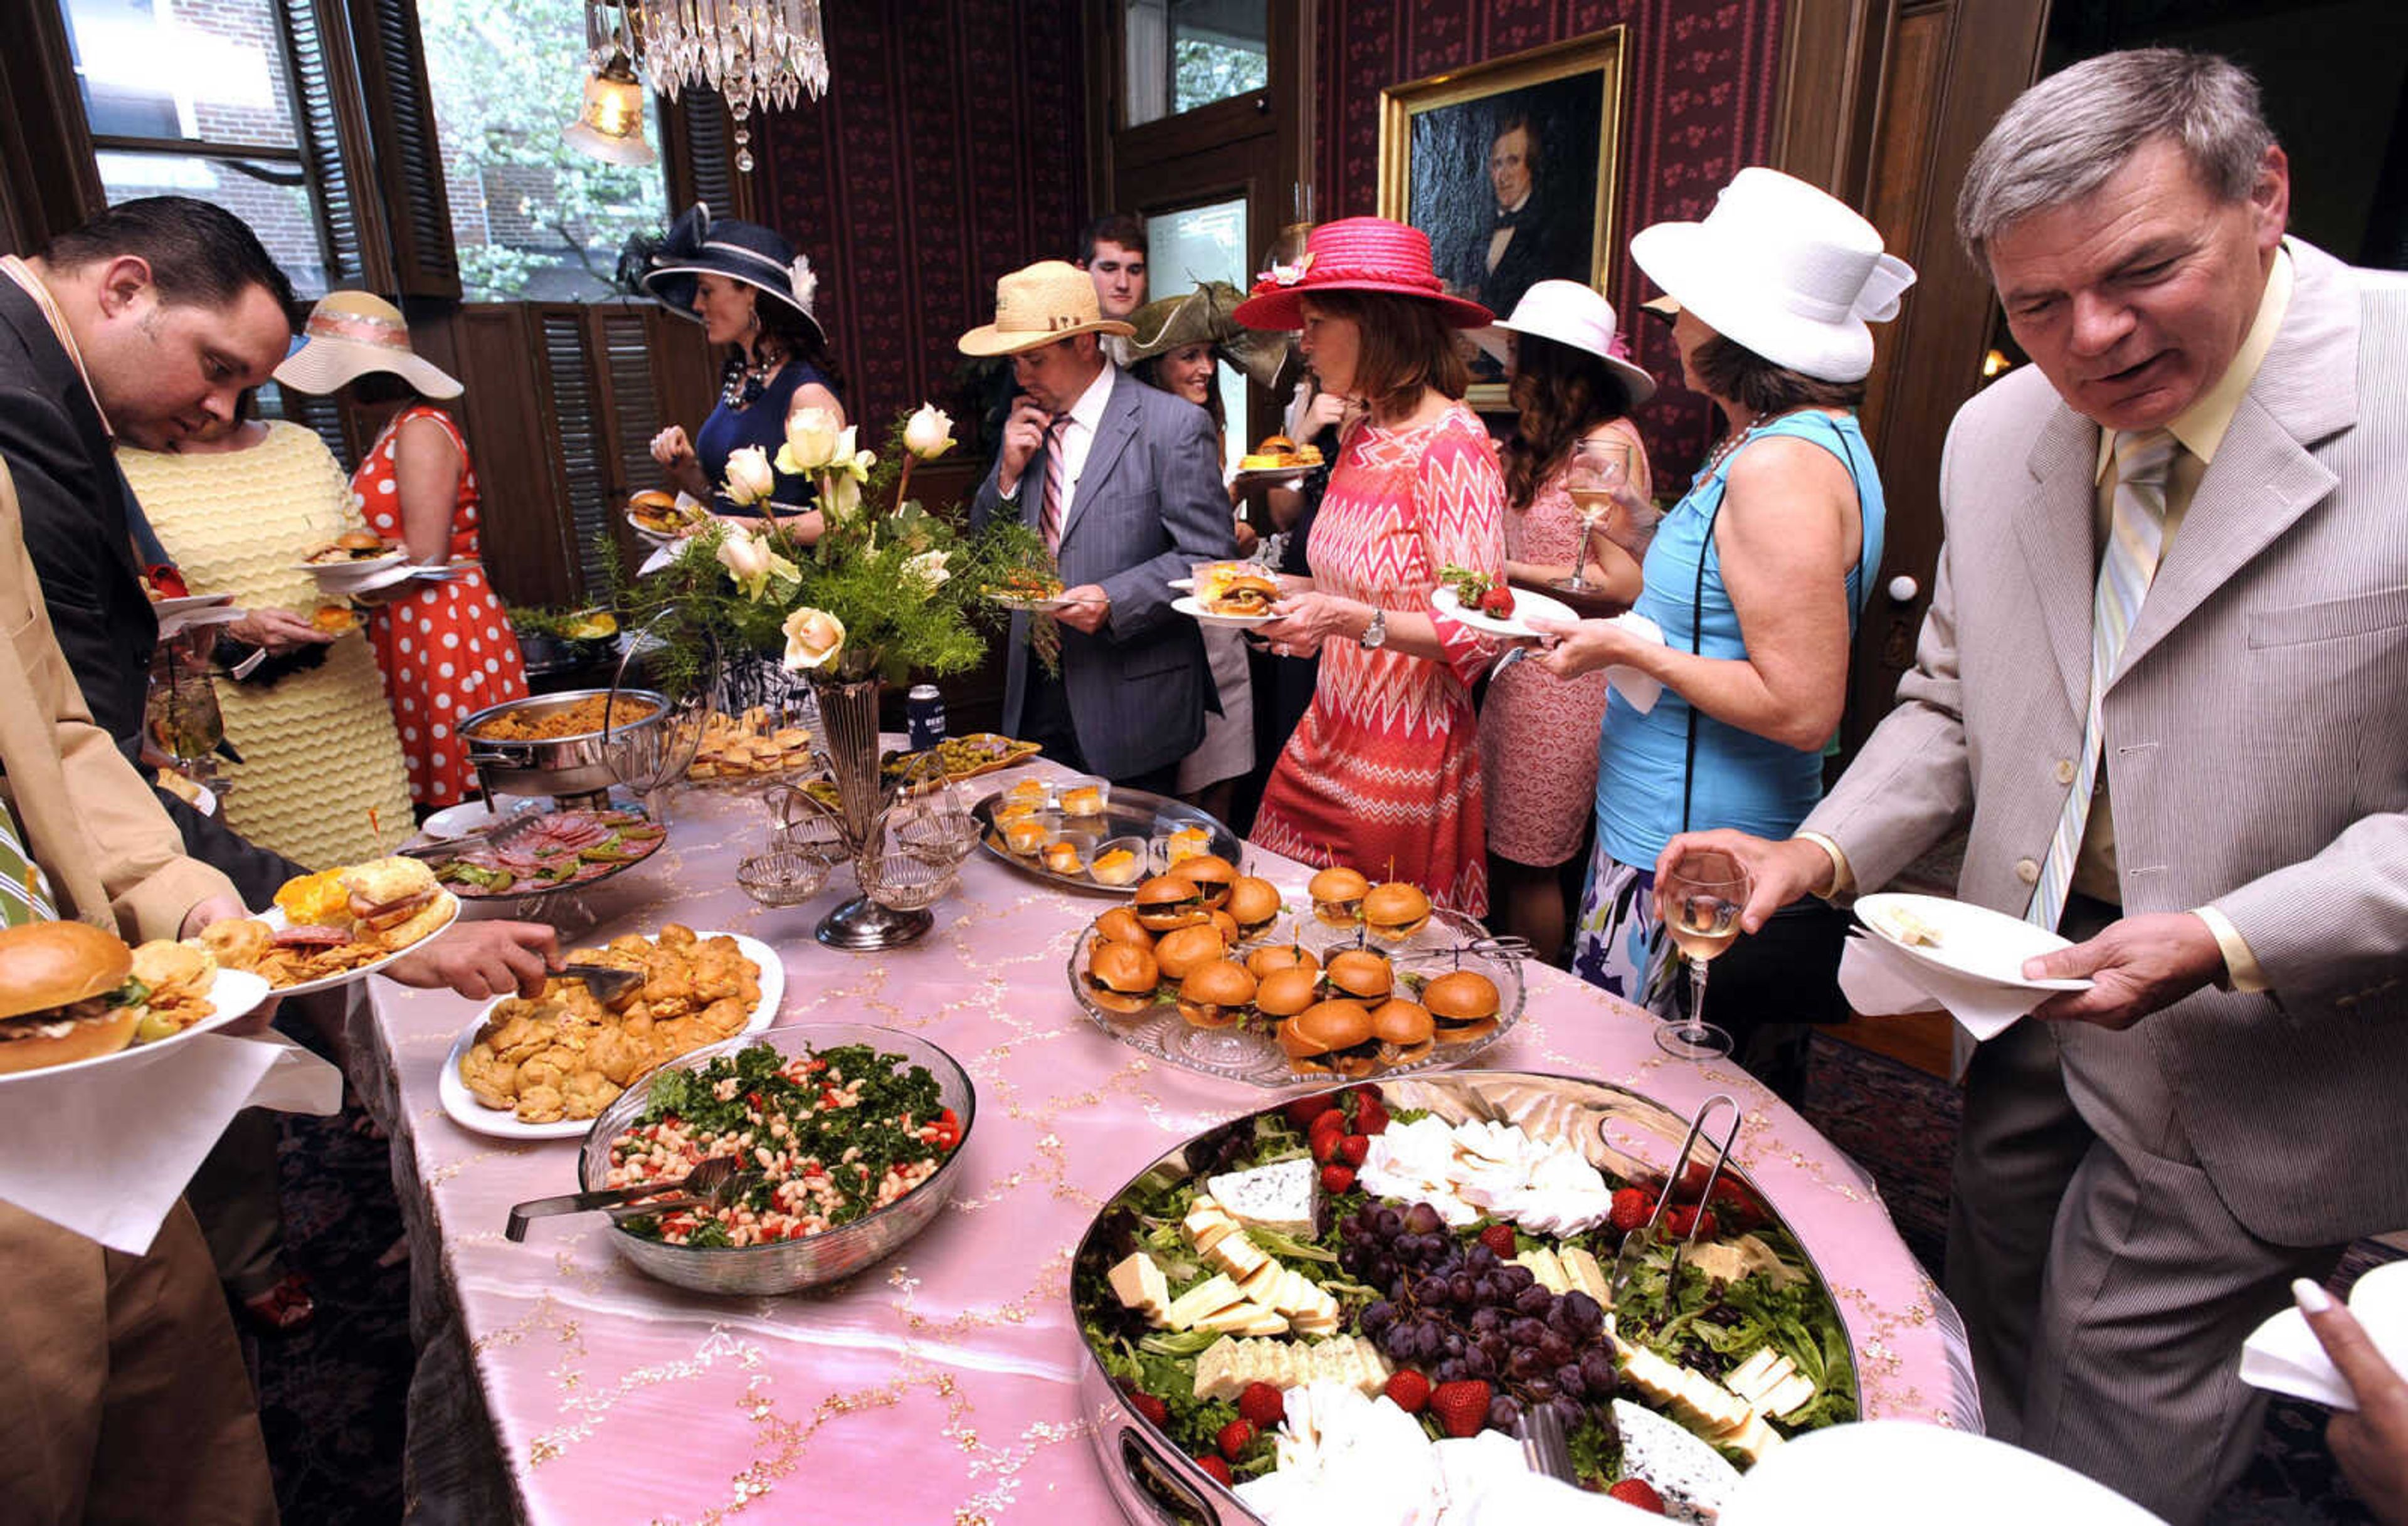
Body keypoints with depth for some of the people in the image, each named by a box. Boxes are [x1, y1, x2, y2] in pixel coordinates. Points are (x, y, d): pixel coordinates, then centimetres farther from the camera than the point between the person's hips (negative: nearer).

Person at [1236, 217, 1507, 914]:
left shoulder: (1453, 448, -16)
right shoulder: (1363, 439, 7)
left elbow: (1478, 635, -20)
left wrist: (1350, 620, -31)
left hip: (1407, 758, -7)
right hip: (1329, 736, 7)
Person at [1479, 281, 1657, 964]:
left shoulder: (1608, 445, -13)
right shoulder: (1542, 446, 13)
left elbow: (1624, 584, -16)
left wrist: (1509, 572, -13)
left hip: (1568, 676, -8)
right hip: (1521, 667, 8)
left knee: (1529, 863, 3)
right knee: (1499, 849, 12)